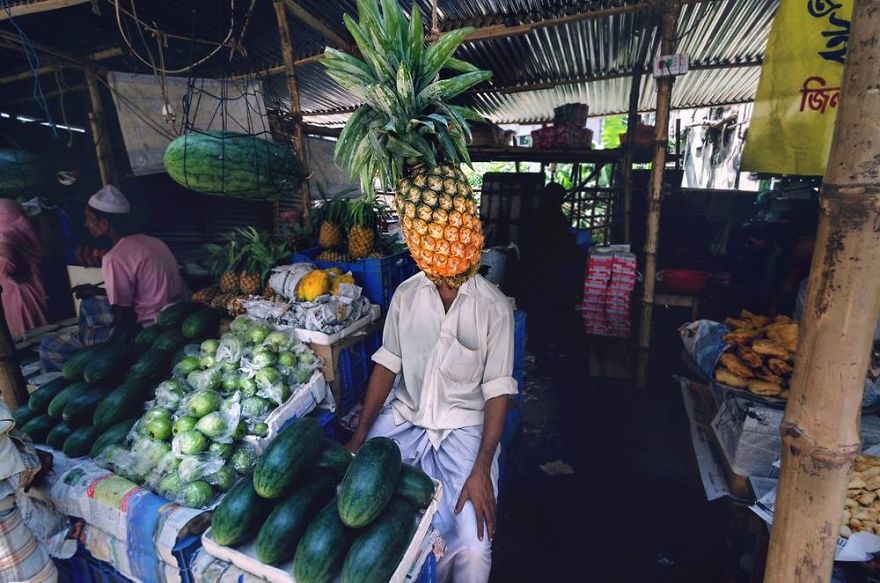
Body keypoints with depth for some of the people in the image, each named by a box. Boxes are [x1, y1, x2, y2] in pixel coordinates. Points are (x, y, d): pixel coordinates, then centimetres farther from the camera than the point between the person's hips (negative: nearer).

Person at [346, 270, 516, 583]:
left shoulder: (494, 306, -12)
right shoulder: (406, 293, -3)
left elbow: (497, 390, -10)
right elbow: (387, 364, 2)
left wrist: (482, 469, -17)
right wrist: (359, 437, -5)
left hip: (464, 425, -2)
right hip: (405, 414, 3)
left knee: (474, 546, -17)